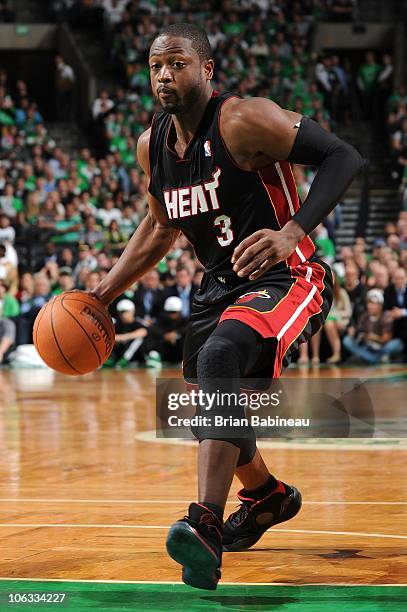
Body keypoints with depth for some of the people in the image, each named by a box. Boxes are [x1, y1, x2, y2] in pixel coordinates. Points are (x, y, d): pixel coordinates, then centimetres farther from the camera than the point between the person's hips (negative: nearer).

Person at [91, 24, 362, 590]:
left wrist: (291, 234, -35)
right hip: (220, 286, 9)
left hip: (284, 280, -9)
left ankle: (207, 526, -43)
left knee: (220, 357, -35)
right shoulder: (153, 145, 4)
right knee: (212, 407, 19)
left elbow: (342, 157, -23)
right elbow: (160, 228, 21)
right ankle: (267, 497, 50)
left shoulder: (244, 121, -19)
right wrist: (103, 294, 14)